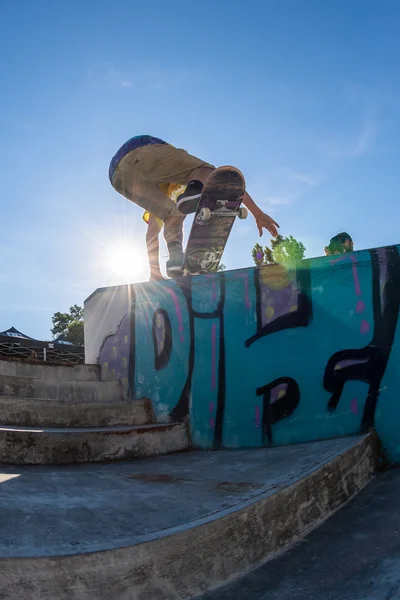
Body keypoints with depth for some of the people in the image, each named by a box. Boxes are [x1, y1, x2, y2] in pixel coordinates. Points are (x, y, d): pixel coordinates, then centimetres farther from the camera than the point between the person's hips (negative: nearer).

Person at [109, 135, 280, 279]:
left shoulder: (159, 198, 46)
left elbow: (151, 232, 42)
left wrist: (155, 274, 42)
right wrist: (257, 213, 16)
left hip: (119, 175, 6)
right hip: (144, 154, -5)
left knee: (171, 215, 15)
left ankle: (175, 259, -13)